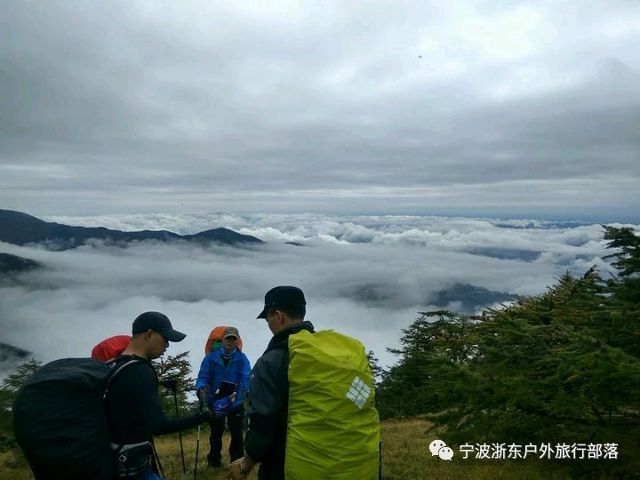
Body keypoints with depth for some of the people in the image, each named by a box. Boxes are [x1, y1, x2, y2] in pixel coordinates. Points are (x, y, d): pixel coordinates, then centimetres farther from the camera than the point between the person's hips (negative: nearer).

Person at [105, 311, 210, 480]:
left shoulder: (113, 366, 5)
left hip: (114, 459, 10)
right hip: (132, 465, -9)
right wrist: (205, 416, -28)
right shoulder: (140, 372, -23)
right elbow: (158, 425, -29)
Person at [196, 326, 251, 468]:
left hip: (235, 402, 0)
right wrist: (201, 388, -31)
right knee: (216, 433, 14)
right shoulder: (211, 357, -5)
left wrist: (239, 391, -36)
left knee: (237, 433, 6)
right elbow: (203, 376, -9)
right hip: (215, 402, 0)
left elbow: (246, 378, -16)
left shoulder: (242, 358, -6)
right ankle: (214, 460, 32)